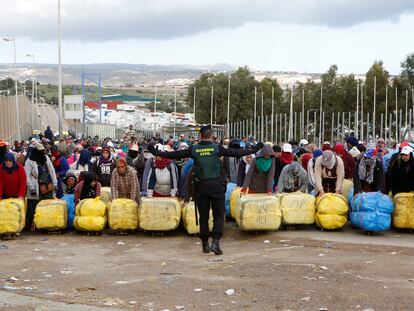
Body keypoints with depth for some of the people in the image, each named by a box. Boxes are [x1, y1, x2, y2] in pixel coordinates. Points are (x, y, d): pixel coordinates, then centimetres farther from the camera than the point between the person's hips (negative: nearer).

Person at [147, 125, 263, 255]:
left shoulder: (194, 149, 0)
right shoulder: (217, 148, -4)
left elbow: (174, 155, 4)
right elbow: (236, 153, -1)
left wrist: (156, 152, 13)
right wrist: (253, 150, 8)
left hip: (201, 186, 2)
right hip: (216, 185, -2)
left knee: (203, 216, 12)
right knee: (219, 215, 4)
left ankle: (205, 244, 17)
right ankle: (215, 242, -10)